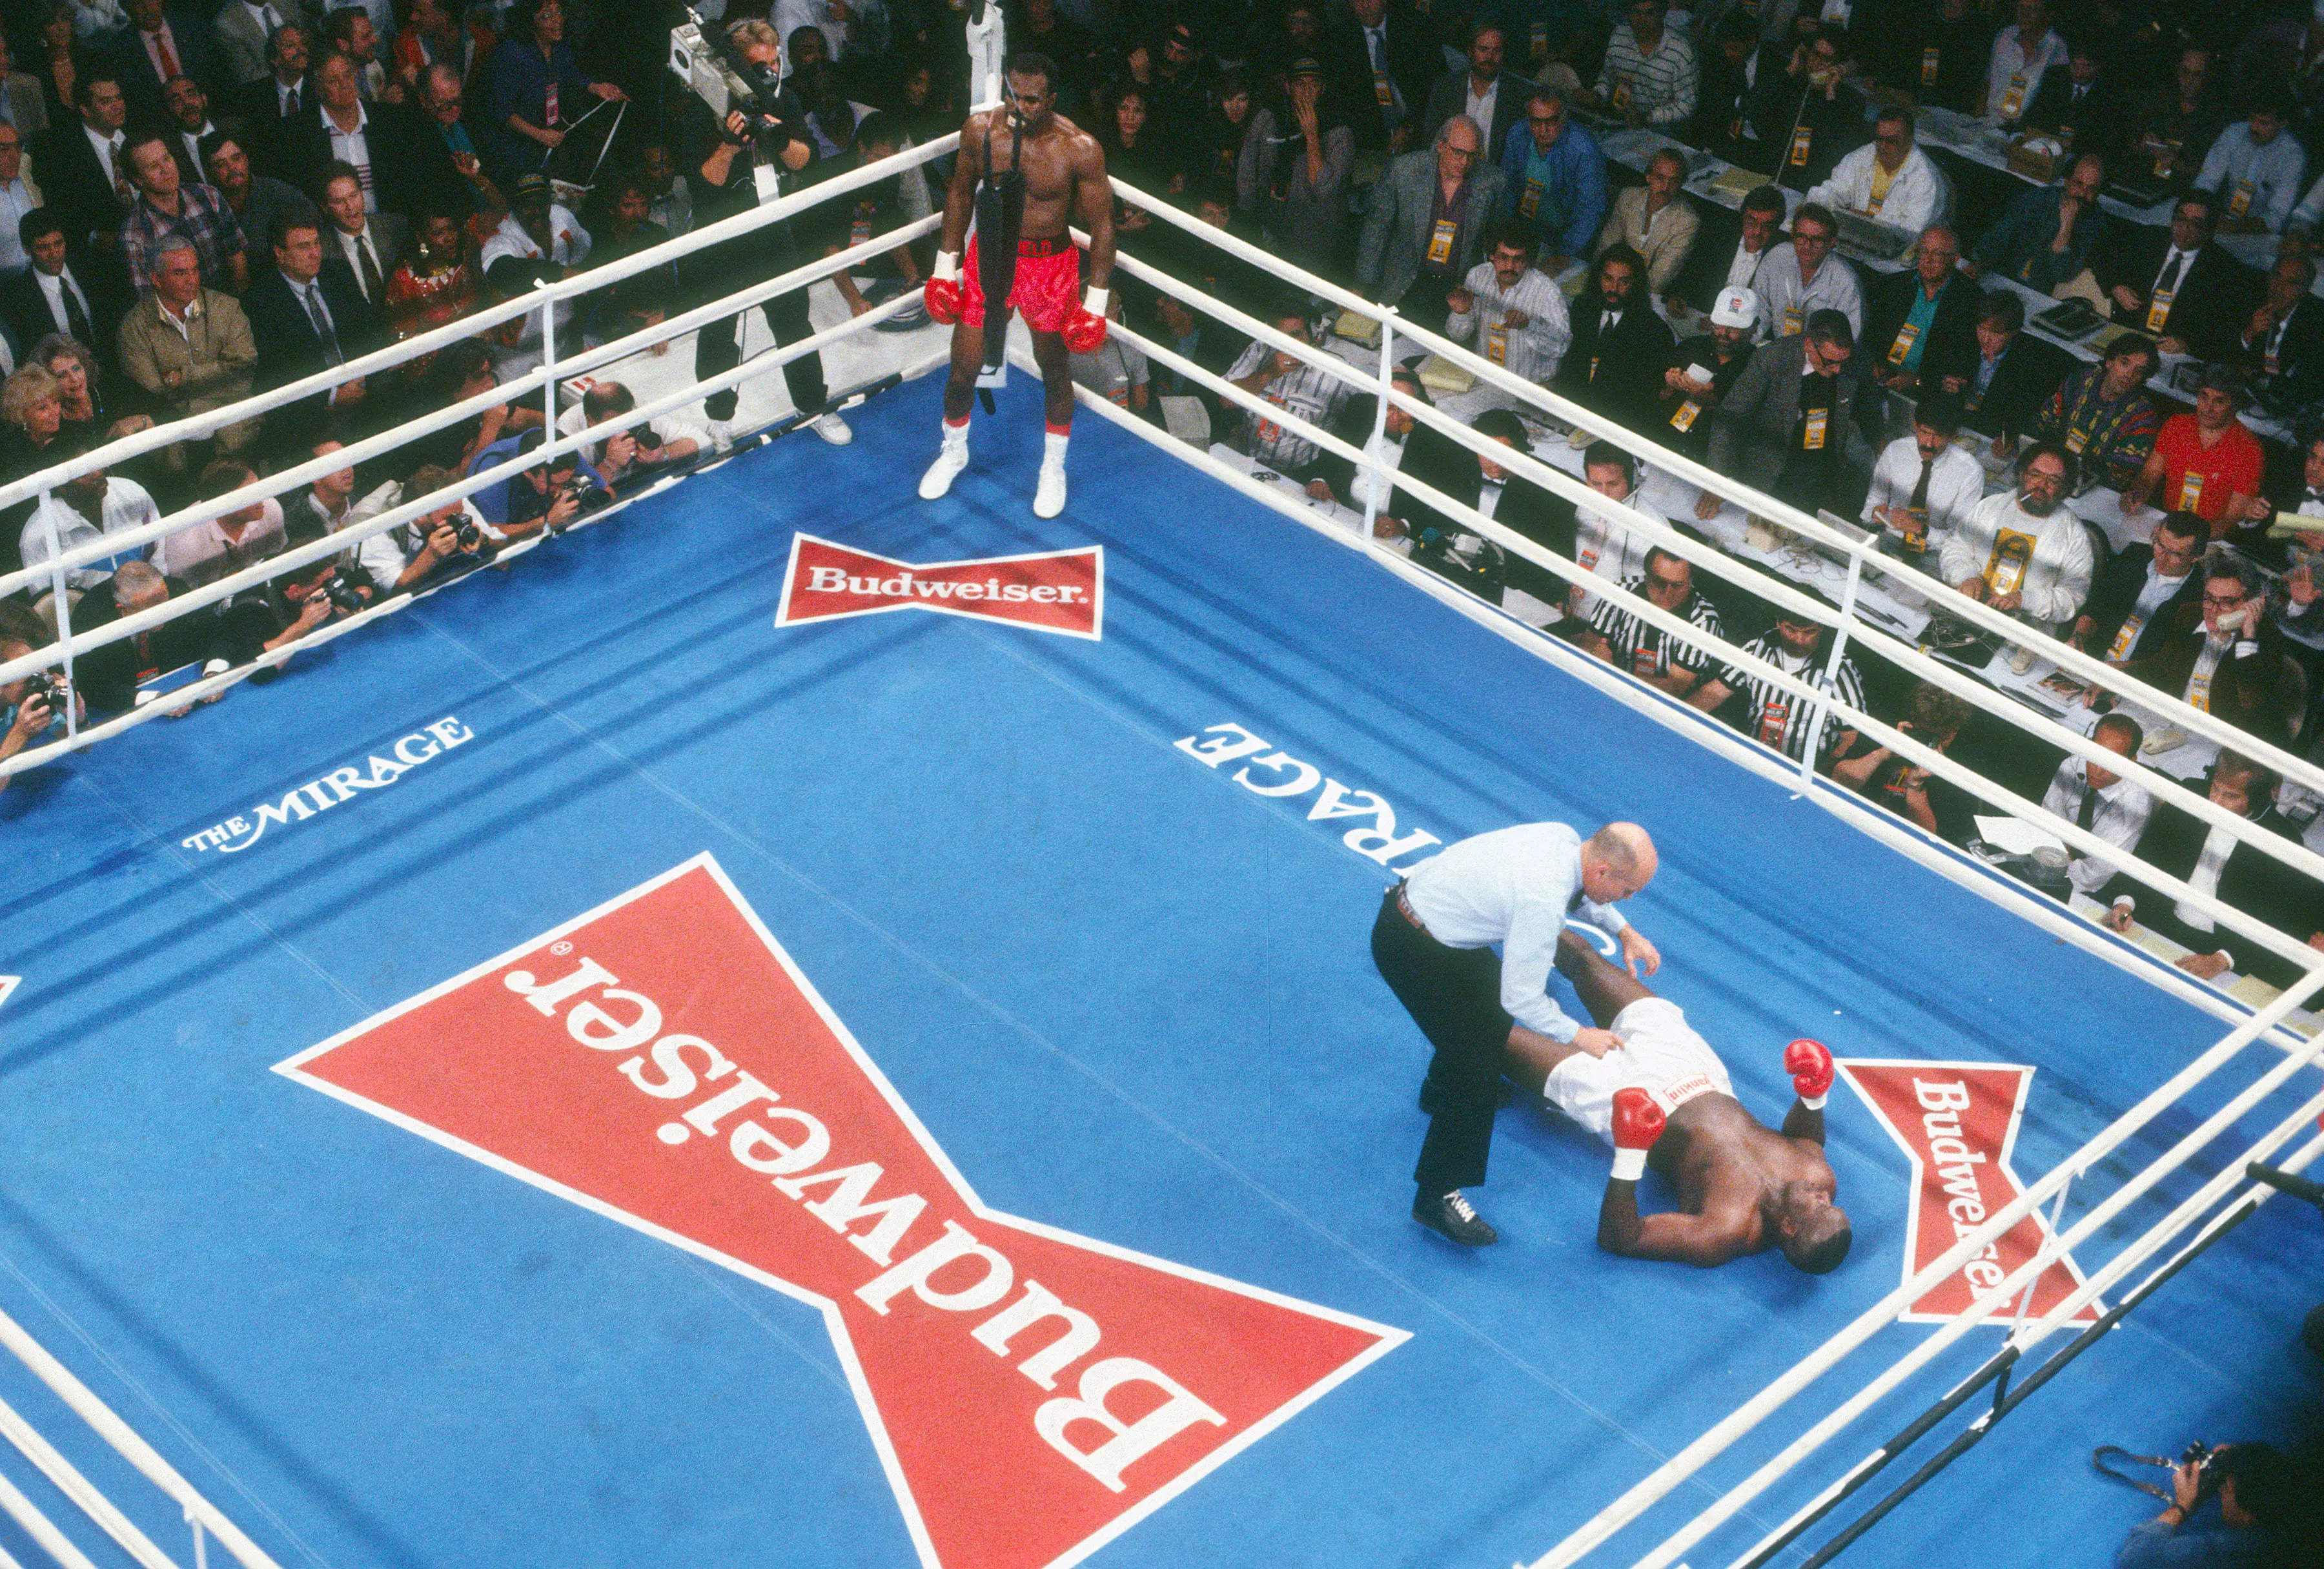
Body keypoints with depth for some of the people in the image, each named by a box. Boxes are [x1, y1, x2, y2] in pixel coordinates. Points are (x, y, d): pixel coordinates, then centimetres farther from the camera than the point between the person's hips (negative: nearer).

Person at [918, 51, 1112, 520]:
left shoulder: (1079, 149, -20)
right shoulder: (980, 128, -12)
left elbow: (1101, 225, -10)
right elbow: (961, 194, 5)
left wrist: (1096, 302, -9)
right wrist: (945, 266, 8)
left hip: (1050, 266, -2)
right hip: (989, 257, 2)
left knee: (1055, 371, 15)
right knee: (963, 368, 9)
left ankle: (1053, 467, 40)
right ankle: (954, 451, 39)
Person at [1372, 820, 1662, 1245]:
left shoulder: (1566, 838, -6)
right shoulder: (1543, 904, -32)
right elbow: (1522, 1000, -24)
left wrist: (1625, 932, 14)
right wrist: (1580, 1036, -11)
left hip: (1416, 899, 10)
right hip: (1409, 948, -10)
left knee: (1488, 996, 30)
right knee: (1478, 1064, -7)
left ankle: (1442, 1092, 54)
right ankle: (1437, 1197, 1)